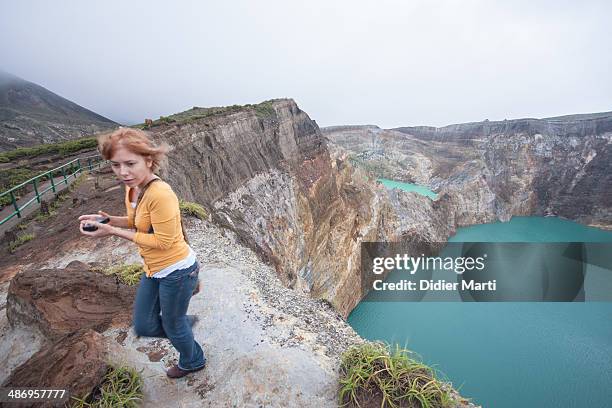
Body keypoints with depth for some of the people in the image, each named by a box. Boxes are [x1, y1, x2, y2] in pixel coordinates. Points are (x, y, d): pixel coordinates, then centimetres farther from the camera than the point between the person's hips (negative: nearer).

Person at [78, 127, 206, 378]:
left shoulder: (160, 194, -29)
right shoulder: (133, 188, -1)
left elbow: (163, 241, -24)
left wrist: (113, 232, -21)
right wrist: (110, 220, -3)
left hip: (176, 270, -8)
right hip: (154, 270, 8)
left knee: (173, 325, 17)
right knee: (144, 326, 19)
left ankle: (192, 361, 48)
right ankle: (184, 325, 46)